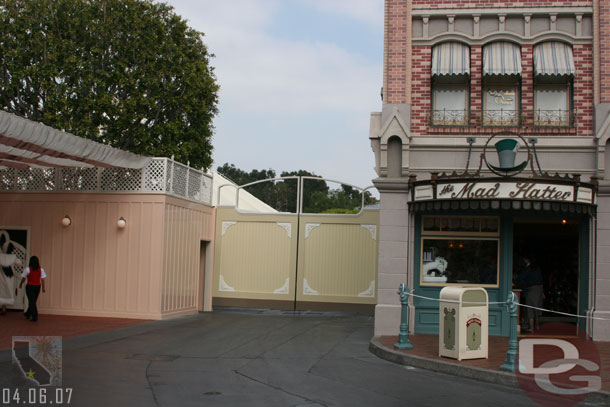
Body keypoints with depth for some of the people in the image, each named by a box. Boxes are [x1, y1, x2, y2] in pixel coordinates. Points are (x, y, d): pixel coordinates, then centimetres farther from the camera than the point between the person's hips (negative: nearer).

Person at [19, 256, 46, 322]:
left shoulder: (28, 269, -11)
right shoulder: (41, 269, -3)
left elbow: (23, 278, 0)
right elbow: (42, 279, -3)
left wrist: (20, 284, 18)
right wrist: (43, 288, 4)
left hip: (30, 286, -4)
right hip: (37, 286, 4)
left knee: (31, 302, 1)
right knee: (33, 301, 19)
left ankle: (35, 317, -5)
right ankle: (28, 314, 37)